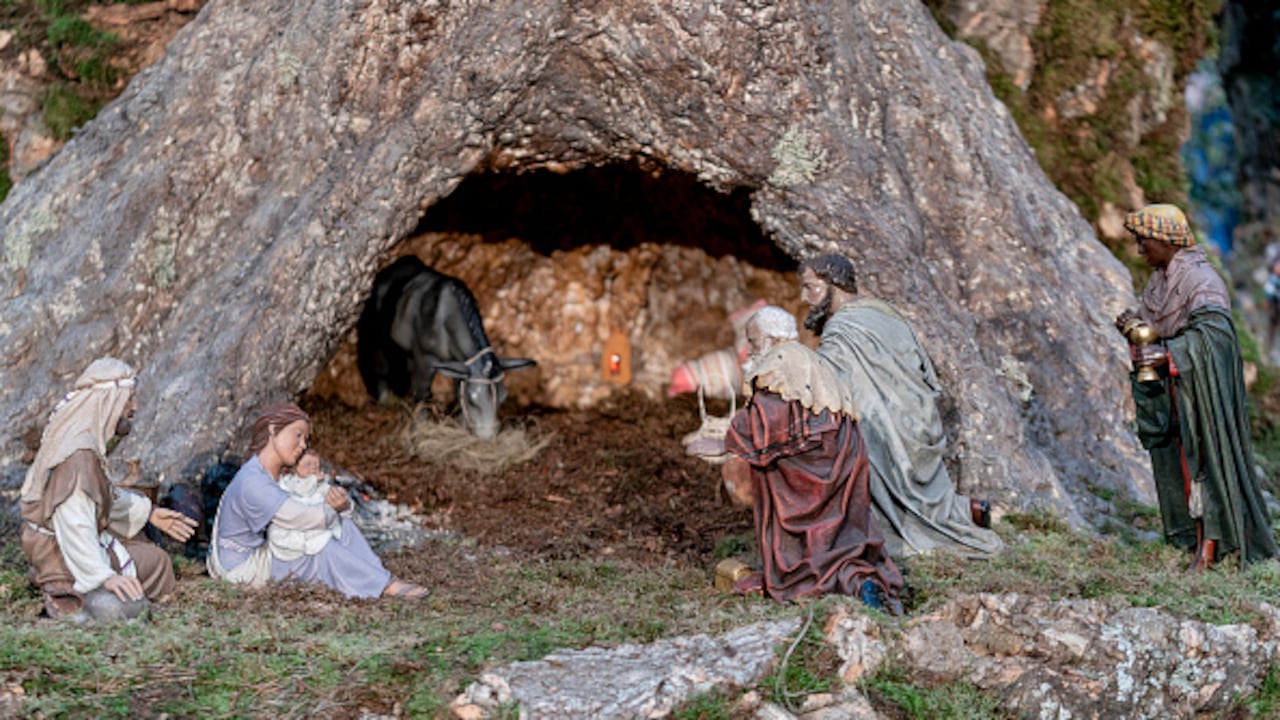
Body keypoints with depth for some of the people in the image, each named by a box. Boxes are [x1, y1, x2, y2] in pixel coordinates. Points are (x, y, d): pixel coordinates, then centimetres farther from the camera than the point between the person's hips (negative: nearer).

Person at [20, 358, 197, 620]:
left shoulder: (88, 439, 4)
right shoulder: (79, 454, -26)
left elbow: (105, 493, 20)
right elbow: (73, 524, -32)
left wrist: (148, 513, 19)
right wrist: (103, 576, -34)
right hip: (62, 556, -10)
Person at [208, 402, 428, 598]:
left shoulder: (286, 475, 2)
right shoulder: (252, 483, -29)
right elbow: (308, 519, -32)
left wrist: (343, 503, -24)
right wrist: (332, 508, -12)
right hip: (241, 566, -10)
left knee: (342, 523, -2)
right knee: (324, 550, -23)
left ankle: (377, 575, -11)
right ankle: (387, 587, -13)